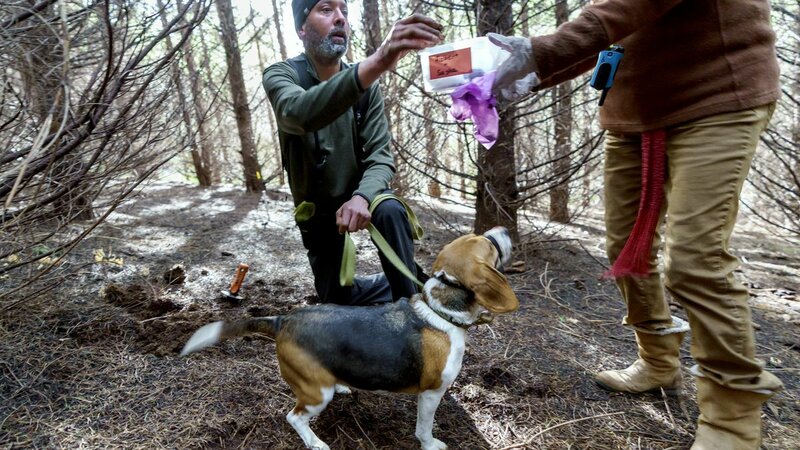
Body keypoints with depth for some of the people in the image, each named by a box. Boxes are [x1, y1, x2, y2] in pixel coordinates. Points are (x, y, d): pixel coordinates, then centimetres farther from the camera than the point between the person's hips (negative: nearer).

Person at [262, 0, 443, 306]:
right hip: (317, 210, 0)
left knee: (390, 211, -34)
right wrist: (376, 63, -60)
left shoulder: (365, 85, -11)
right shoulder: (281, 75, -19)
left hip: (358, 193, 0)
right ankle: (392, 283, 33)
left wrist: (362, 197, -42)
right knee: (338, 301, 7)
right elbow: (299, 114, -44)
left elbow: (380, 156, -18)